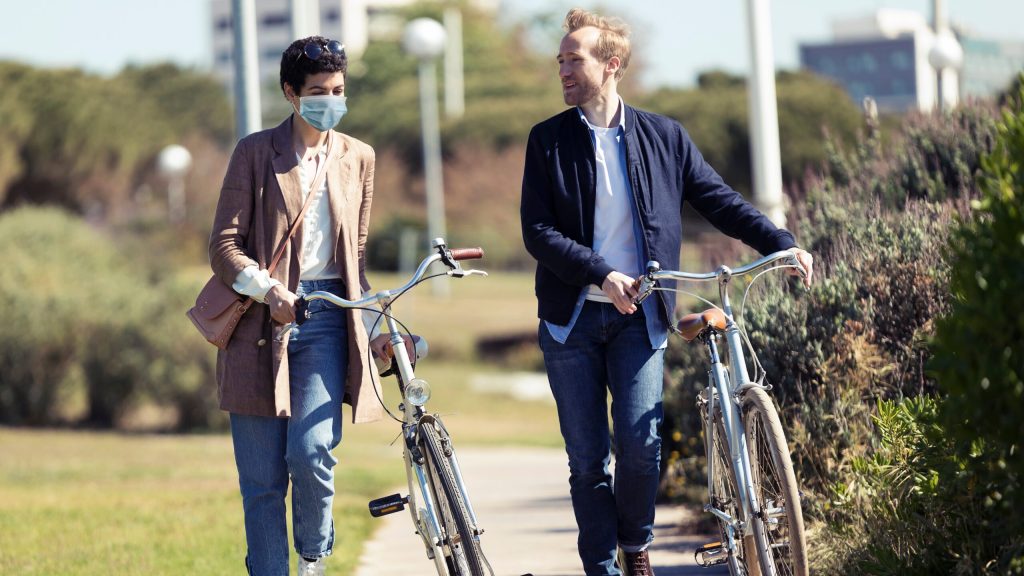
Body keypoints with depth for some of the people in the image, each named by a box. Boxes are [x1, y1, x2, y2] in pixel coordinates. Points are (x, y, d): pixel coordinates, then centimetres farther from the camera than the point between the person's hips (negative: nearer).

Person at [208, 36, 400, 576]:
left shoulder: (357, 157, 14)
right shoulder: (256, 152, 3)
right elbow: (224, 246, -2)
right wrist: (268, 289, -19)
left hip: (326, 319, 1)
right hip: (261, 323, -1)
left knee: (311, 454, -16)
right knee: (262, 480, -2)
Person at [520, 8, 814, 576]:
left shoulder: (663, 137, 5)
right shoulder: (548, 140, 2)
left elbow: (718, 200, 10)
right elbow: (537, 231, -5)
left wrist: (783, 243, -2)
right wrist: (601, 274, -17)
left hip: (638, 317, 0)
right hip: (571, 319, 0)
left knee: (641, 447, -11)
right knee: (587, 459, 1)